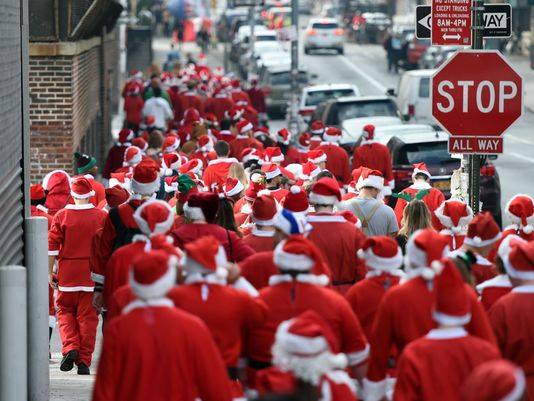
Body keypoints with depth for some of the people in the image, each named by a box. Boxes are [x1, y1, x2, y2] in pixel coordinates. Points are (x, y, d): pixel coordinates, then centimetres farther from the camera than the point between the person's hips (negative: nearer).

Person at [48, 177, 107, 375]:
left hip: (67, 272, 0)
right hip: (93, 274, 0)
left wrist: (50, 272, 5)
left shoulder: (61, 216, -3)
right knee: (88, 316, 5)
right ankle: (84, 361, 4)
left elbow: (52, 246, -2)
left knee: (65, 311, 15)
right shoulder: (102, 217, -1)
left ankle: (70, 347, -8)